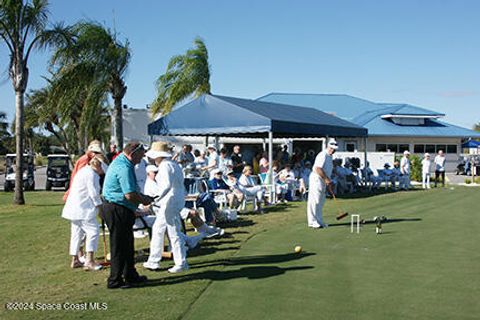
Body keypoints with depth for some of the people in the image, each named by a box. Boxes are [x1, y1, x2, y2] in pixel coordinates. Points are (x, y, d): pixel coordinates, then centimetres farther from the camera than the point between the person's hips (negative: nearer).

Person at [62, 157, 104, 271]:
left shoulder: (84, 171, 19)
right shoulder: (91, 174, -14)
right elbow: (93, 193, -18)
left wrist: (98, 198, 14)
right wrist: (100, 205, -7)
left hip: (75, 208, 11)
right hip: (83, 209, -11)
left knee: (77, 233, 14)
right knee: (93, 231, -10)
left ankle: (75, 260, 20)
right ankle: (89, 261, -13)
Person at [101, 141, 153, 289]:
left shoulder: (120, 161, 13)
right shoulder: (124, 168, -21)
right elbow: (130, 195, -26)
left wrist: (142, 197, 13)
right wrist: (143, 200, -8)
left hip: (118, 210, 11)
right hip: (118, 211, -11)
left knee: (127, 244, 18)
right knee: (119, 246, 0)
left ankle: (131, 276, 29)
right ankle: (115, 280, 11)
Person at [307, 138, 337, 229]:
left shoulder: (330, 157, 16)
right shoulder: (323, 155, -15)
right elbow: (318, 169, -25)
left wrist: (328, 183, 16)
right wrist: (326, 179, -21)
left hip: (323, 181, 10)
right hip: (316, 179, -10)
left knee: (321, 202, 13)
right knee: (315, 201, -8)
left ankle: (319, 221, 19)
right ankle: (313, 222, -5)